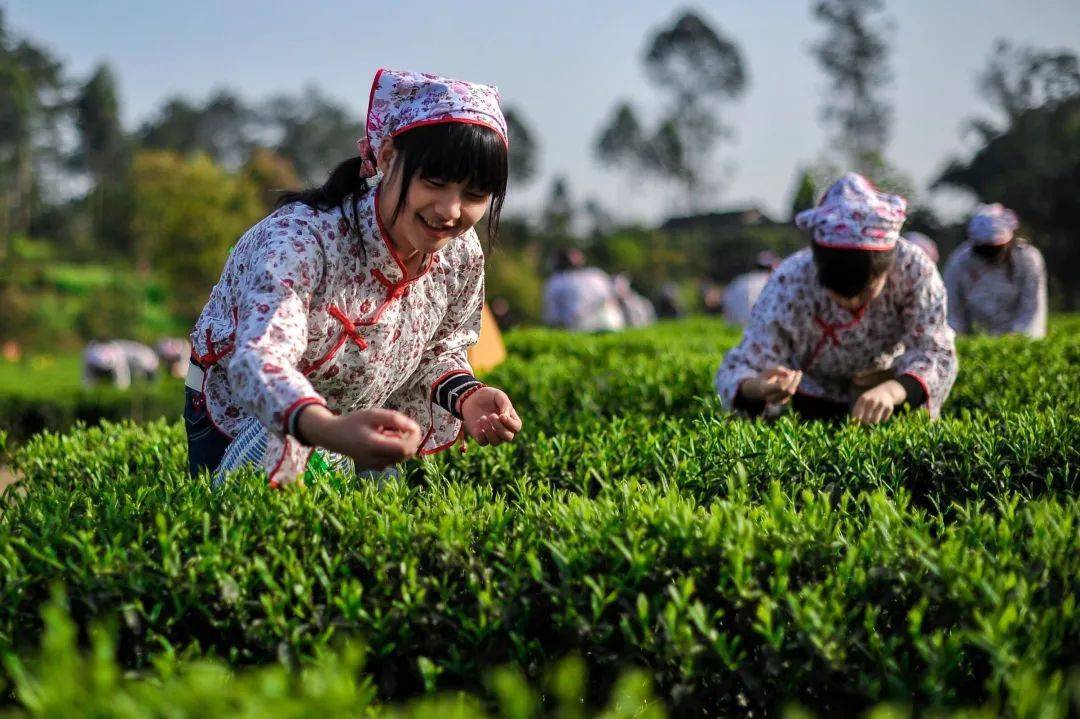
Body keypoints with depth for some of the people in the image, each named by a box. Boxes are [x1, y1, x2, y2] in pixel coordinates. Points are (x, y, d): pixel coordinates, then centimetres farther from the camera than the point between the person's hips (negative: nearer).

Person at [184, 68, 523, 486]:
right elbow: (259, 359, -53)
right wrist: (328, 430, -74)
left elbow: (438, 350, 0)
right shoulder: (300, 237, -38)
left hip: (357, 429, 5)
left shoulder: (461, 256, -18)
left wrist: (466, 395, -24)